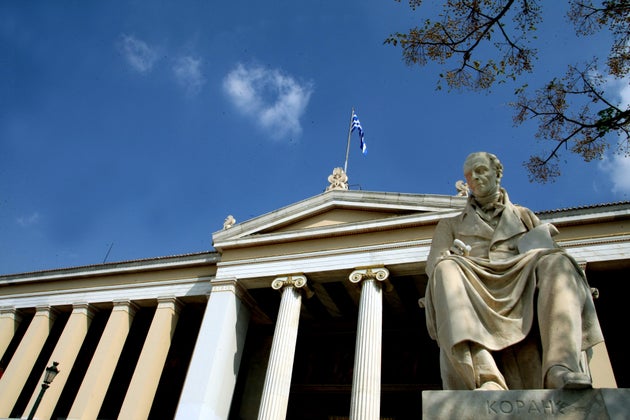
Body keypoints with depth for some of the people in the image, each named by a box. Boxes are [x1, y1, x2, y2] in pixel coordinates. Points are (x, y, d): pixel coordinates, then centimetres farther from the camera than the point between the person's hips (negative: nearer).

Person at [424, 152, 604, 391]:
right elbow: (433, 263, 14)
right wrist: (452, 257, -9)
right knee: (446, 270, -34)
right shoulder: (451, 225, 29)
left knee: (556, 262, -28)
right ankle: (488, 379, -49)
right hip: (474, 289, -1)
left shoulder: (524, 216, 32)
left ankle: (561, 367, -46)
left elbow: (552, 249, 21)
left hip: (520, 287, 1)